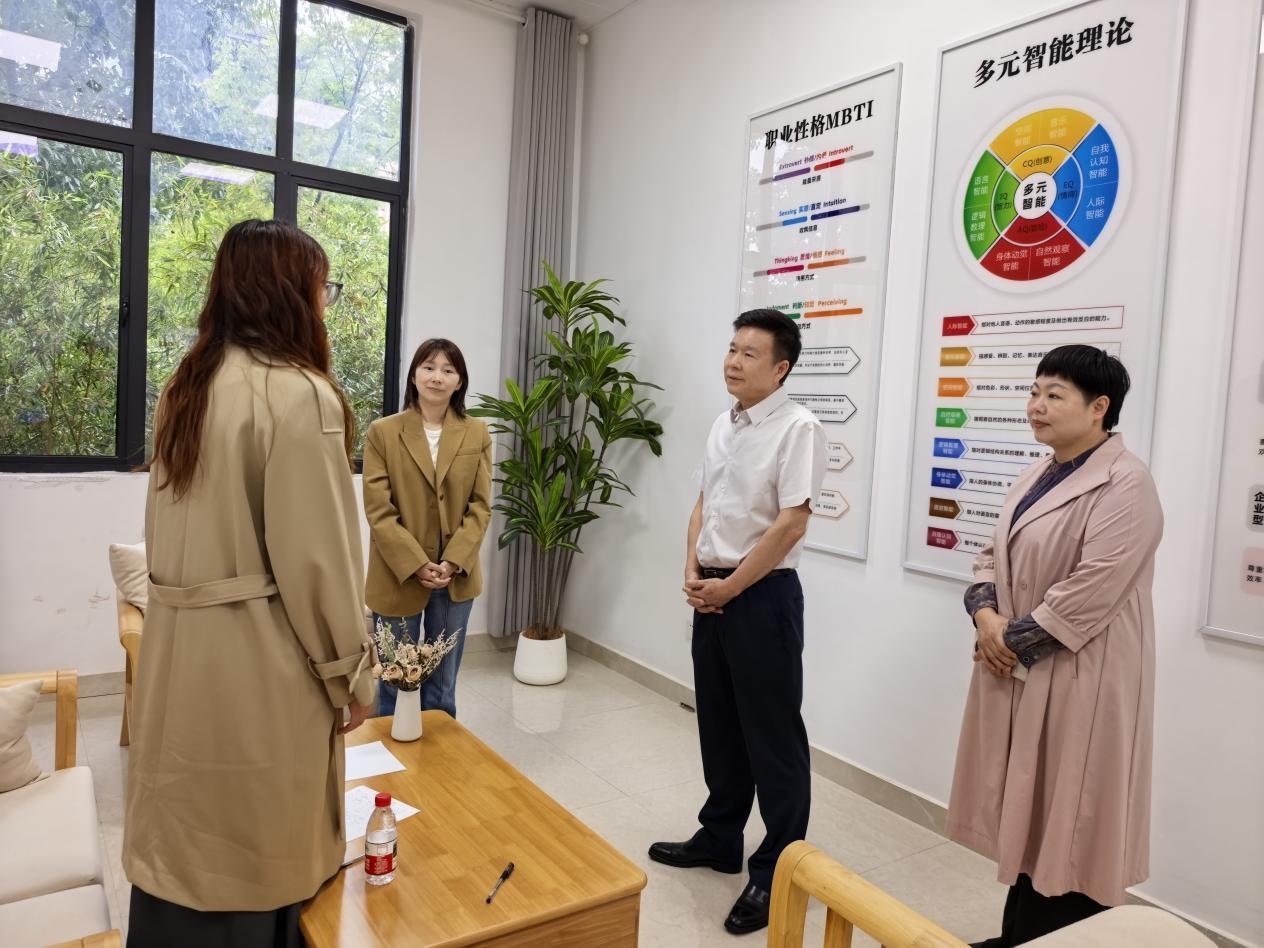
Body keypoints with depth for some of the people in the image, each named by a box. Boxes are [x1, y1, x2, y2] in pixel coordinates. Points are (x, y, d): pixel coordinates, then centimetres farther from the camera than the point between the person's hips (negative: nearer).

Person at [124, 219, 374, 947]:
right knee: (258, 863, 9)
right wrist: (350, 670, -6)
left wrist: (199, 611, 19)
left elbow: (172, 530, 12)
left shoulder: (190, 385, 8)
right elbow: (315, 556, -18)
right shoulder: (300, 395, -17)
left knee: (183, 855, 18)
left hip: (181, 649, 8)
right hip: (259, 661, -7)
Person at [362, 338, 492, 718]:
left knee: (442, 686, 13)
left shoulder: (477, 434, 4)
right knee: (395, 683, 9)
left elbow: (481, 506, 1)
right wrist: (416, 564, -15)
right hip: (399, 577, -2)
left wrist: (453, 562, -11)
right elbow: (378, 509, -7)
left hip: (456, 579, 2)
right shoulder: (382, 432, -3)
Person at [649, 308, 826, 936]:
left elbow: (791, 523, -19)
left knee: (772, 735, 3)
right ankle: (719, 838, 35)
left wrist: (729, 587, -13)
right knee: (718, 725, 18)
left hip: (762, 594, -8)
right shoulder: (723, 425, 10)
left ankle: (778, 869, 17)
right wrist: (693, 573, 1)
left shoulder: (798, 427, -14)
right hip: (711, 591, 8)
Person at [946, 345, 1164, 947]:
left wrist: (1013, 643, -16)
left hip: (1078, 678, -8)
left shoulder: (1124, 484, -15)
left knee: (1066, 817, 4)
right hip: (1017, 671, 8)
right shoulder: (1038, 476, 12)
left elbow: (1091, 591, -22)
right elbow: (992, 555, 12)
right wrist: (986, 615, -6)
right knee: (1026, 808, 16)